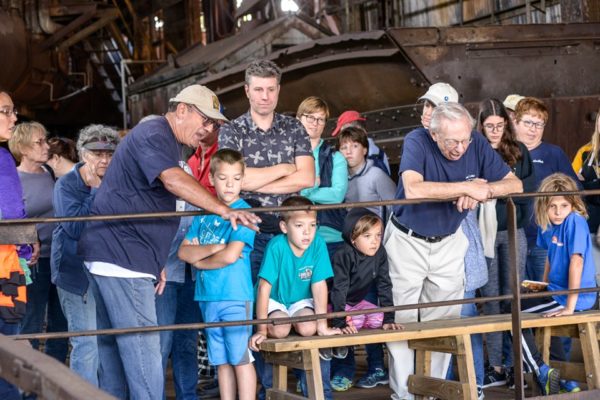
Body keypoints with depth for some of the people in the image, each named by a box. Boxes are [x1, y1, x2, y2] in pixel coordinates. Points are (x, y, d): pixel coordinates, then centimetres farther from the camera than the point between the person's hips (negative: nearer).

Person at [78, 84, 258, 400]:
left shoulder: (166, 141, 23)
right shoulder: (153, 134, -11)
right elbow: (174, 181, -30)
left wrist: (155, 262, 22)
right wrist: (225, 210, -37)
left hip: (110, 254, 11)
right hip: (121, 254, -11)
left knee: (114, 345, 13)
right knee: (142, 349, -13)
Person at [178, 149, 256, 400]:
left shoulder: (244, 212, -6)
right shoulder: (204, 212, 12)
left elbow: (230, 255, -15)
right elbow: (184, 251, 5)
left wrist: (199, 259, -1)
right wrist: (213, 249, -12)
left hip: (235, 296, -6)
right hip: (208, 296, 6)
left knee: (241, 358, -3)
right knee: (222, 361, 11)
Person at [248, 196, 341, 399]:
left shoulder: (318, 244, -18)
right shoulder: (276, 246, -25)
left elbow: (319, 285, -16)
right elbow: (264, 287, -24)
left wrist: (322, 325, -19)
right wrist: (262, 329, -25)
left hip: (301, 300, 2)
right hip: (274, 300, -2)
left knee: (308, 328, -26)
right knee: (279, 329, -29)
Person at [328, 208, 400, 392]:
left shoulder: (380, 255, -14)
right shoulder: (343, 256, -29)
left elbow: (384, 287, -10)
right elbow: (339, 289, -31)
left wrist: (388, 319, -16)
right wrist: (339, 322, -37)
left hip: (362, 299, 5)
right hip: (340, 302, -5)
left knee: (377, 320, -20)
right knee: (353, 322, -30)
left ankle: (376, 367, 1)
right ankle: (344, 370, -12)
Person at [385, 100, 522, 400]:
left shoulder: (477, 145, -11)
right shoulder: (417, 141, -22)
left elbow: (514, 184, -10)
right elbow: (413, 189, -38)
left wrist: (482, 191, -30)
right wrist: (467, 187, -34)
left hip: (449, 242, 3)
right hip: (407, 240, -3)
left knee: (443, 322, 5)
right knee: (402, 320, 0)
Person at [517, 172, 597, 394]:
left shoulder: (575, 221, -21)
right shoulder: (548, 225, 3)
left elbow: (576, 263, -25)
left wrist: (570, 307, -26)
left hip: (575, 298, -9)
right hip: (557, 292, 9)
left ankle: (542, 372, -4)